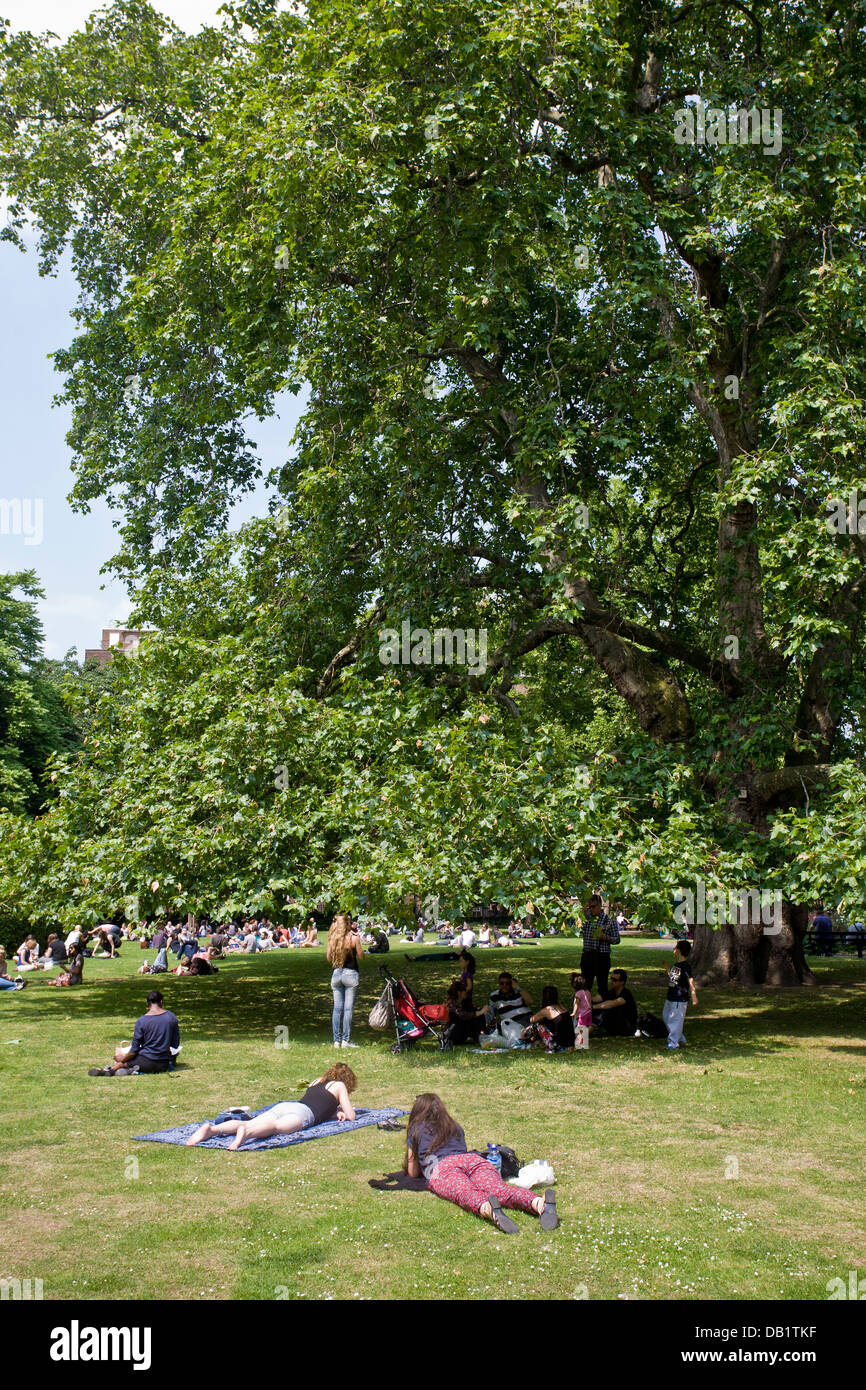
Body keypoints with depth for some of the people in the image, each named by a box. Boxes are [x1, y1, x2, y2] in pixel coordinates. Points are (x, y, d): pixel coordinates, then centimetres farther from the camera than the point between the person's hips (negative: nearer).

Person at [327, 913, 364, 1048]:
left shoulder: (332, 938, 3)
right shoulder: (353, 937, -8)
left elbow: (329, 959, 10)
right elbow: (361, 957, -2)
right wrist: (357, 938, 4)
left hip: (336, 974, 4)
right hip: (350, 974, -4)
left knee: (337, 1008, 8)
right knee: (348, 1008, -1)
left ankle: (337, 1040, 9)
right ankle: (345, 1040, -1)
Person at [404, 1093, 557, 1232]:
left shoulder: (416, 1130, 29)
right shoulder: (456, 1127, 39)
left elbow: (413, 1173, 32)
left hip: (441, 1167, -3)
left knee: (466, 1193, -33)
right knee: (499, 1189, -24)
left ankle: (488, 1209, -69)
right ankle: (539, 1203, -56)